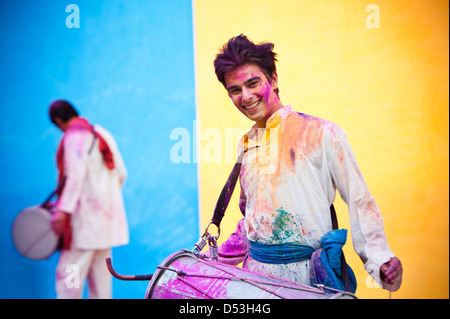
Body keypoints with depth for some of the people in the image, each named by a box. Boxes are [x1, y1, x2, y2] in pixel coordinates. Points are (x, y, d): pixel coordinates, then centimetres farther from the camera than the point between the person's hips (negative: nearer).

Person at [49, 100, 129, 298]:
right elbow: (121, 174, 14)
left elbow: (76, 176, -20)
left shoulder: (74, 136, -9)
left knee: (67, 275, -6)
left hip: (86, 214, -9)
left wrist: (63, 210, -22)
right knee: (100, 276, 11)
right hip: (107, 213, 9)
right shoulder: (102, 133, 14)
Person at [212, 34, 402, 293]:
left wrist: (379, 260, -16)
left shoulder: (322, 134, -5)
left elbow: (359, 201, -5)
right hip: (256, 272, 5)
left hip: (308, 273, -5)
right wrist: (217, 261, 18)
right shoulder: (245, 145, 12)